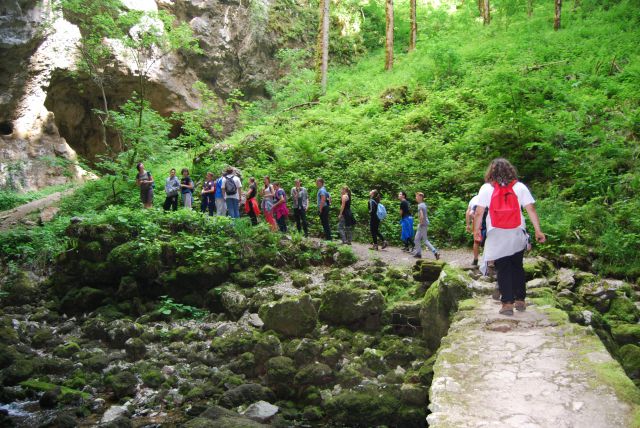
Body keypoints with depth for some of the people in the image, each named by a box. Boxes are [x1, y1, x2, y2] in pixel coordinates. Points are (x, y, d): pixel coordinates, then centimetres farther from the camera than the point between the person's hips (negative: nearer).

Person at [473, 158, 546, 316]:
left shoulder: (486, 188, -1)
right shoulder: (520, 187, 2)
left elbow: (478, 212, -4)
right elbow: (531, 209, -3)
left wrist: (476, 230, 6)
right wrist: (538, 230, 0)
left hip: (497, 235, -2)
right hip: (517, 234, 2)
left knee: (503, 269, 3)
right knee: (517, 267, 15)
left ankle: (507, 303, -2)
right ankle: (520, 301, 19)